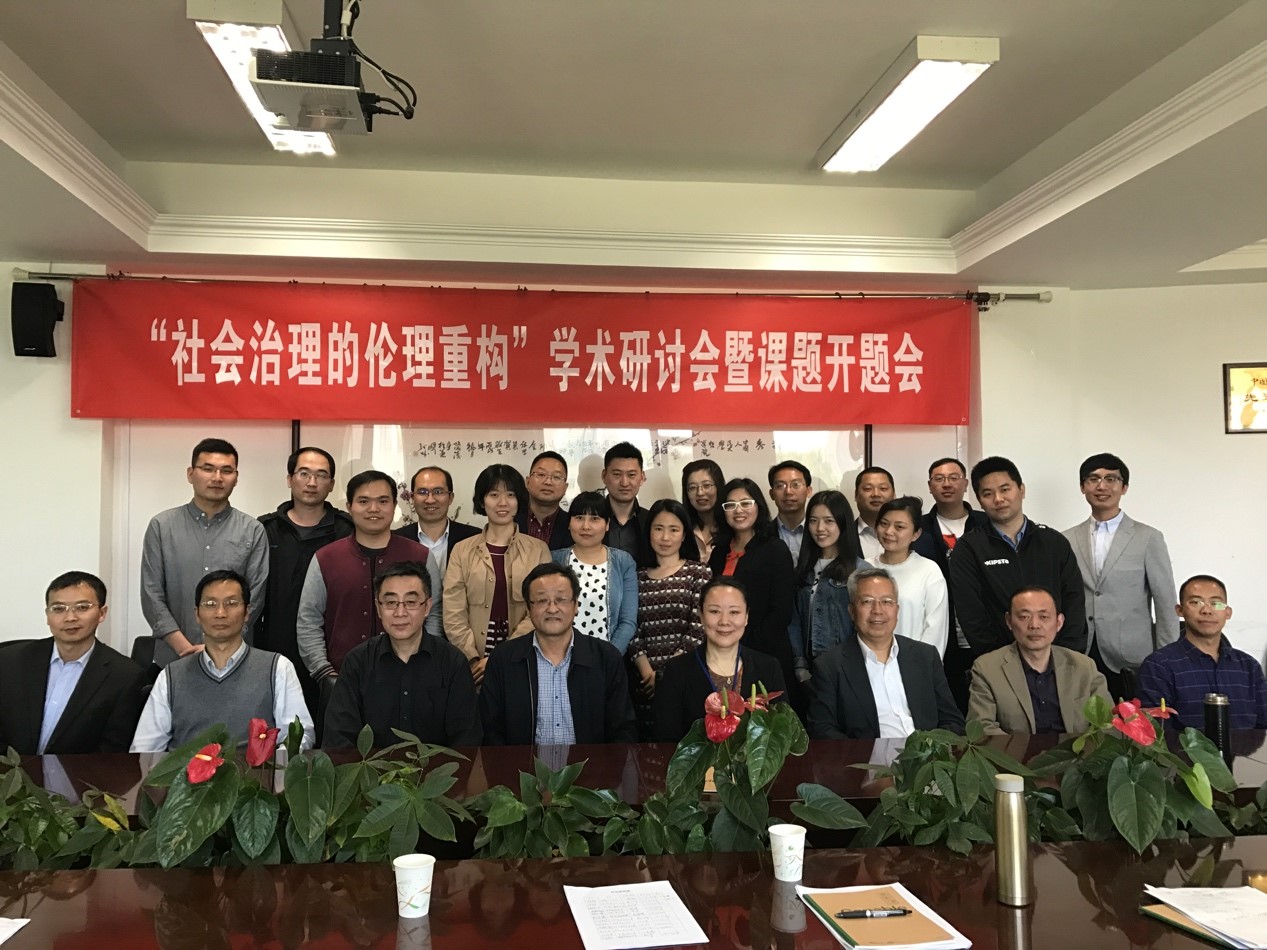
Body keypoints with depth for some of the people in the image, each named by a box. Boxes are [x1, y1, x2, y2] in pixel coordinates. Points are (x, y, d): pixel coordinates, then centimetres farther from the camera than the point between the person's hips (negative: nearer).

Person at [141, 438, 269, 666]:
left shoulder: (253, 531, 0)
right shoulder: (161, 526, 3)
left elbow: (254, 598, -3)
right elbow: (152, 596, -1)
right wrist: (185, 648, -10)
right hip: (173, 657, 1)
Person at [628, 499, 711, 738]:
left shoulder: (699, 572, 1)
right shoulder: (639, 578, 10)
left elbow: (699, 628, -7)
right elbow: (633, 628, 4)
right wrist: (647, 671, -10)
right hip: (646, 683, 3)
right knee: (648, 743, 9)